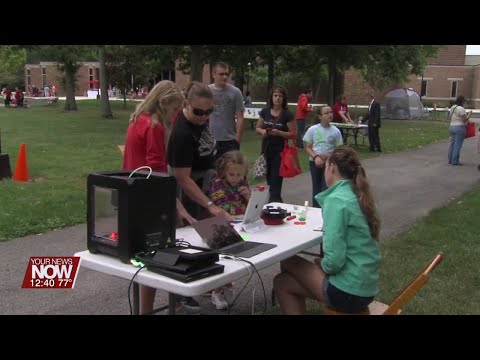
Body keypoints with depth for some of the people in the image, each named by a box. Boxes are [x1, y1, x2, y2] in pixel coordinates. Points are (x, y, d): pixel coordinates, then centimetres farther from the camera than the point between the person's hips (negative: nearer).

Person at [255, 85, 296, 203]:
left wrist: (278, 132, -20)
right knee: (269, 179, 12)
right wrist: (262, 131, -10)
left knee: (276, 180, -6)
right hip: (266, 150, 4)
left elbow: (293, 134, -7)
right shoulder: (265, 112, 4)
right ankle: (273, 200, 28)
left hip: (280, 151, -4)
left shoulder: (288, 114, -7)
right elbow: (257, 128, 13)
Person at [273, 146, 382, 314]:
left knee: (281, 283, 8)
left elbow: (334, 261, -23)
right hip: (366, 287, 8)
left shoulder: (336, 199, -19)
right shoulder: (358, 195, 6)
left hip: (348, 292, -8)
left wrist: (321, 264, -5)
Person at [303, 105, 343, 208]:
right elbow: (307, 147, -1)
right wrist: (316, 157, -17)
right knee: (316, 187, 11)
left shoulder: (335, 131, -4)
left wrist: (329, 156, -17)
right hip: (314, 162, 1)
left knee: (326, 188, -7)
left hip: (329, 162, -1)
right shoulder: (312, 129, -5)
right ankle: (315, 209, 22)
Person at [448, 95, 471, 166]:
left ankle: (450, 160, 15)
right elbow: (466, 119, -14)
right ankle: (455, 161, -2)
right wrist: (469, 114, 4)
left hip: (452, 127, 9)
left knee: (452, 144, 12)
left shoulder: (453, 108, 11)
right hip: (460, 127, -9)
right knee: (458, 145, -4)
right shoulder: (461, 109, -15)